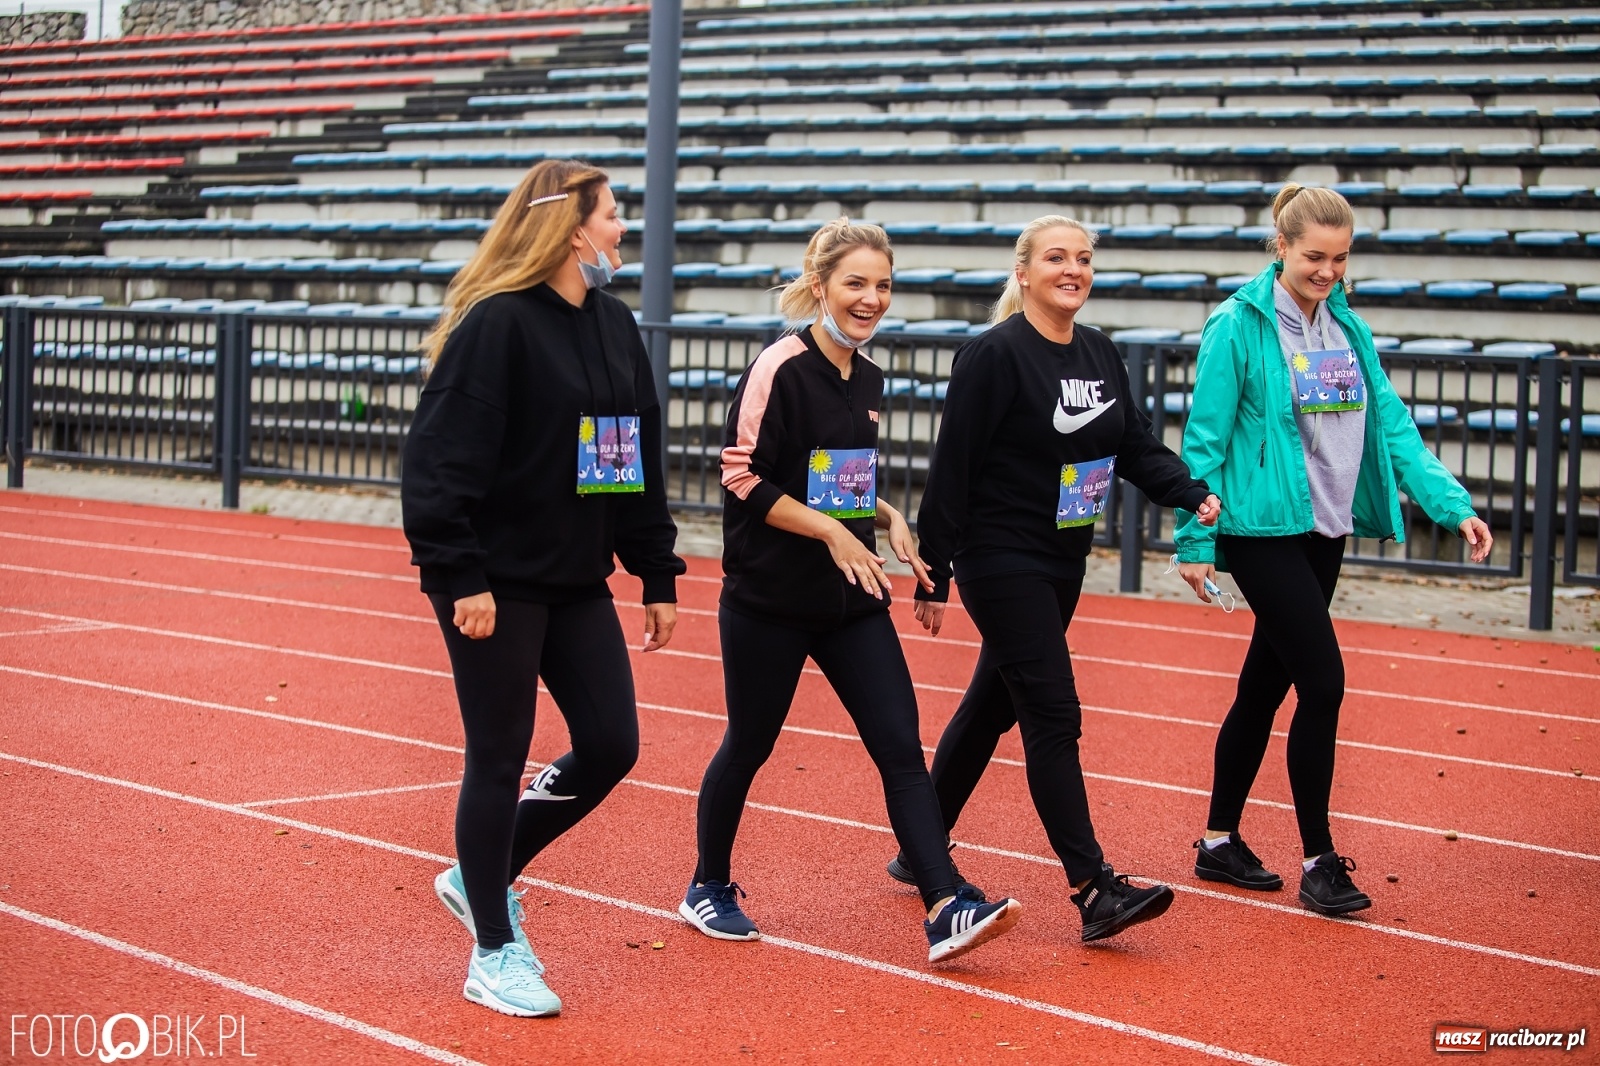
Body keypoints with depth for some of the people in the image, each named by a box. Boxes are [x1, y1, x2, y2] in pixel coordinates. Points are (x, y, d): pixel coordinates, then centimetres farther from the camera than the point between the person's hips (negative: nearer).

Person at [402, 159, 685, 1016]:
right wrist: (459, 577, -22)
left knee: (609, 746, 6)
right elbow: (440, 458, -18)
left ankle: (482, 878, 27)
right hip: (495, 586, -7)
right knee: (500, 759, 2)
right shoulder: (496, 324, -14)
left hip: (577, 583, 7)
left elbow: (643, 456, 14)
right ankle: (494, 954, 17)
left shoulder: (614, 325, 9)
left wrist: (658, 576, 13)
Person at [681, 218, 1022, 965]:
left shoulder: (867, 378, 10)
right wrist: (830, 531, -20)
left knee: (901, 746, -5)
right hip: (769, 600, -6)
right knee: (748, 746, 7)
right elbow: (743, 481, -16)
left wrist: (886, 518, 4)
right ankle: (709, 888, 28)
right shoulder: (781, 369, -12)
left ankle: (945, 908, -9)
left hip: (851, 599, 6)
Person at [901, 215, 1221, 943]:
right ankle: (1095, 890, -12)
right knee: (1054, 717, -11)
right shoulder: (995, 356, -14)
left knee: (992, 706, 16)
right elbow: (951, 470, -14)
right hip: (1002, 562, -8)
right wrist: (933, 576, -13)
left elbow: (1136, 447, 10)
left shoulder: (1100, 356, 8)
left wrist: (1194, 494, -9)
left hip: (1062, 563, 8)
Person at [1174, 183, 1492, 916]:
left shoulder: (1348, 329, 7)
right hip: (1262, 529, -6)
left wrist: (1452, 504, 0)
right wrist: (1196, 540, -11)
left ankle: (1220, 842, 25)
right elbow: (1205, 439, -10)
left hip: (1325, 530, 6)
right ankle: (1318, 861, -1)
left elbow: (1391, 426, 8)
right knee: (1323, 680, -11)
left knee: (1266, 684, 13)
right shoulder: (1240, 326, -11)